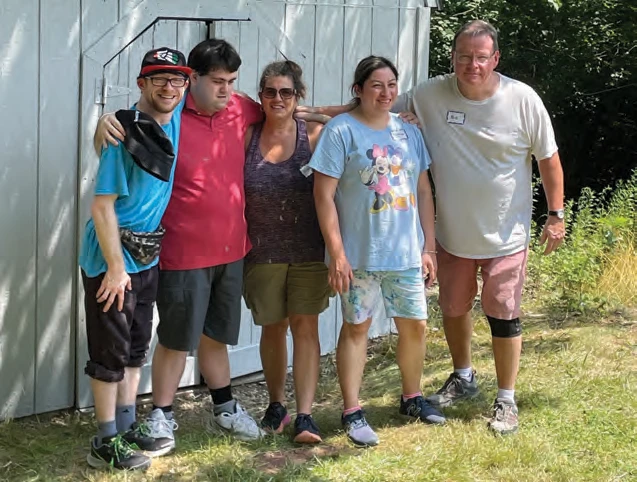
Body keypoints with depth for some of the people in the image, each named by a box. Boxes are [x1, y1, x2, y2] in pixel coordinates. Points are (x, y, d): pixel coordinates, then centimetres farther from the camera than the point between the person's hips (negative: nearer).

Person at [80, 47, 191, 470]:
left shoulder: (176, 117, -1)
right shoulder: (125, 135, -19)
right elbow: (103, 205, -19)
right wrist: (116, 267, -19)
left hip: (148, 256, 7)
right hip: (113, 258, -7)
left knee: (137, 346, 15)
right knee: (111, 351, 0)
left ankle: (128, 426, 27)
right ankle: (106, 442, 10)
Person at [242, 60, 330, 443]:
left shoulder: (314, 135, -5)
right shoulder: (247, 135, -1)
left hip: (309, 250, -1)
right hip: (263, 251, 1)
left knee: (306, 326, -2)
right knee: (273, 327, 12)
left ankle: (305, 415, 1)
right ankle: (277, 404, 29)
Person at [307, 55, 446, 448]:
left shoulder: (408, 131, 8)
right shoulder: (341, 131, -9)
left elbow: (424, 191, 12)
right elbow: (324, 195, -12)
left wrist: (429, 247, 8)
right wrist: (337, 254, -14)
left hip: (407, 252, 5)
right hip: (360, 253, -5)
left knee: (416, 325, 12)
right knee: (357, 327, 6)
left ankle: (412, 398, 33)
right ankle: (352, 412, 15)